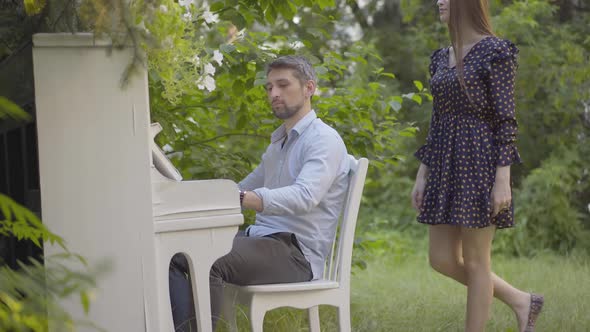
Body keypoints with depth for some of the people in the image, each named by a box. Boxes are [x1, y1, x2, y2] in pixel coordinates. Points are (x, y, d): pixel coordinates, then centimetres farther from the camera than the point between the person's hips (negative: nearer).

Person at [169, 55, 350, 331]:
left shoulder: (324, 140, -9)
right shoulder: (278, 142, 23)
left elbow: (304, 196, -27)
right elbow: (246, 188, 30)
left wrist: (241, 198, -41)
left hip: (297, 252, -9)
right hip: (259, 237, 9)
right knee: (175, 255, -11)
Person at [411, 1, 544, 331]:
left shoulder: (496, 52, -9)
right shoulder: (443, 57, 14)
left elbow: (506, 120, -12)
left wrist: (503, 179, -18)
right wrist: (423, 175, 13)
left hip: (481, 164, -8)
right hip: (447, 166, 8)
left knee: (475, 261, -2)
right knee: (442, 260, 6)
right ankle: (520, 301, 23)